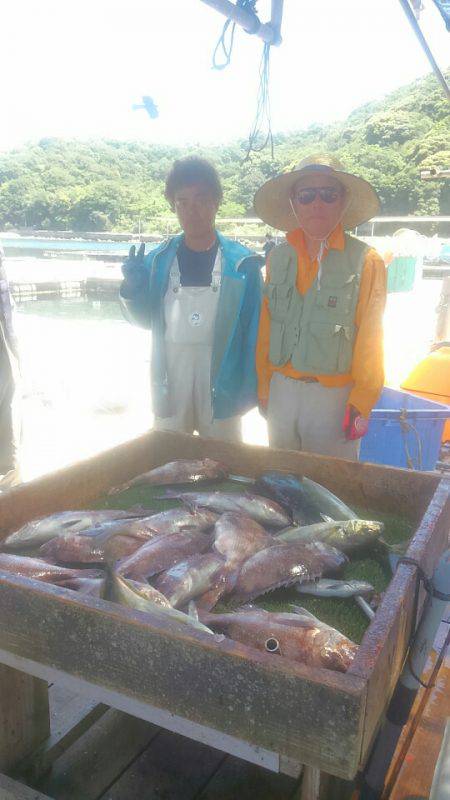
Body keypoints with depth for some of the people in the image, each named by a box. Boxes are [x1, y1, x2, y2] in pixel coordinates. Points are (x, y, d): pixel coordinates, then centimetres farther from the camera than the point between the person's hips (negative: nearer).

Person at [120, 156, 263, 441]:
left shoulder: (241, 263, -5)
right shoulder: (159, 260, 2)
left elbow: (254, 327, -6)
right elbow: (146, 319, 10)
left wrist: (253, 385, -10)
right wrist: (133, 289, -9)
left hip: (221, 373, -2)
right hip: (171, 372, 2)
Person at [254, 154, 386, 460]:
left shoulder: (366, 261, -8)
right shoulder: (278, 257, 4)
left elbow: (370, 341, -8)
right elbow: (266, 329, 7)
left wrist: (361, 405, -9)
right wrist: (264, 388, 7)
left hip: (334, 396, -4)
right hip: (281, 390, 4)